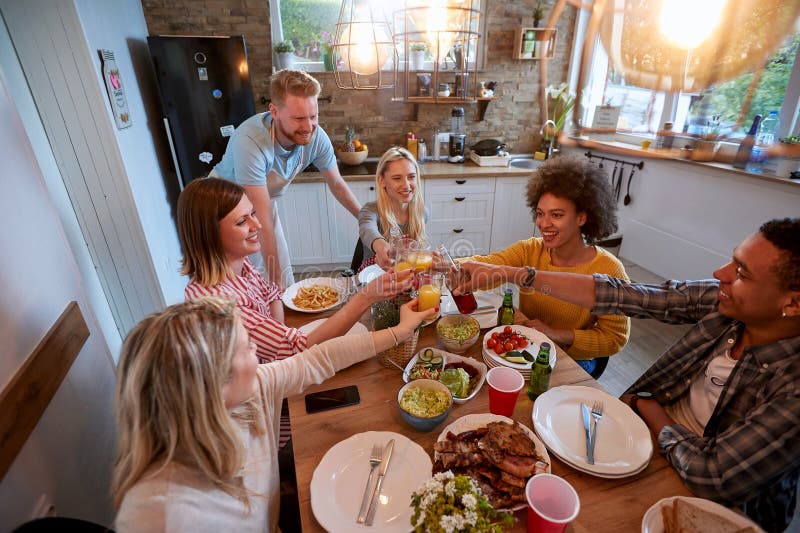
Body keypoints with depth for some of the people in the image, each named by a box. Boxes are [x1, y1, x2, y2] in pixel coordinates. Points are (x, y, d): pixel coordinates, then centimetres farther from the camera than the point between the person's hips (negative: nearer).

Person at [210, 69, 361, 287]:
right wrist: (276, 280, -32)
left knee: (286, 280, 7)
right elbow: (263, 221, -36)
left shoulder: (317, 137, -22)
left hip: (265, 201, 5)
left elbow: (337, 185, -5)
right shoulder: (250, 142, -38)